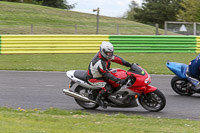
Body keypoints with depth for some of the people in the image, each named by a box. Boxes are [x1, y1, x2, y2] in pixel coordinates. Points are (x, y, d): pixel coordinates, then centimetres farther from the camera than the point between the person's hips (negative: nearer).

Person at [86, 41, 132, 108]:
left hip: (101, 74, 10)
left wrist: (127, 64, -9)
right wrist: (119, 81, -41)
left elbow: (116, 58, -1)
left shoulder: (105, 55, -8)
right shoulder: (100, 62, -36)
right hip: (93, 78, -10)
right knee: (108, 88, -27)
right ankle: (99, 99, -2)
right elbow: (106, 75, -36)